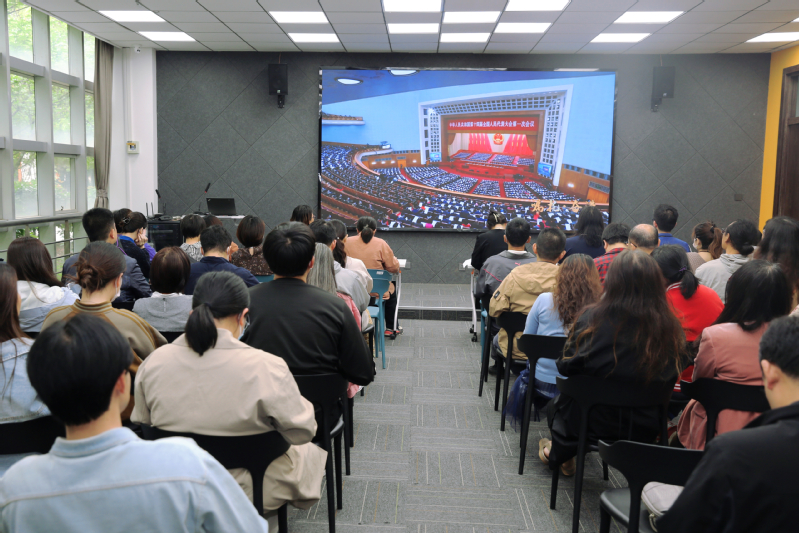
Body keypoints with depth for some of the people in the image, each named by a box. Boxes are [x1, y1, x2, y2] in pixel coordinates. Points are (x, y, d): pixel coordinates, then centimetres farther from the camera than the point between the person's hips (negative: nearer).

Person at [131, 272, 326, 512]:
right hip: (247, 492, -5)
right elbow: (303, 431, -16)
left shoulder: (153, 362, -12)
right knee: (311, 452, 27)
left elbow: (141, 422, 4)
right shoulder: (265, 367, -27)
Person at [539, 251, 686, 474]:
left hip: (596, 422, -3)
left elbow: (566, 367, -11)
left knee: (555, 405, 30)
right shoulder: (670, 328, -14)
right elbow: (670, 379, 0)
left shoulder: (594, 319, -22)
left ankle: (559, 452, 50)